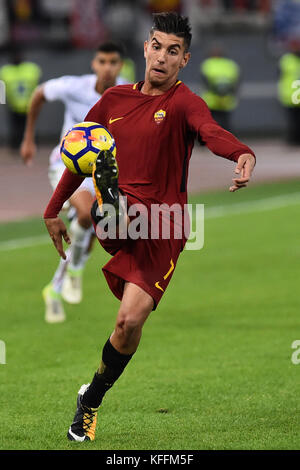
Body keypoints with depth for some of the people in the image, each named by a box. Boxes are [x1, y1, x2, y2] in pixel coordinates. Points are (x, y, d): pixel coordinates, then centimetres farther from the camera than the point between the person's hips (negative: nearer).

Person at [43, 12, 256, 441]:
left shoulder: (183, 102, -4)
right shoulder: (116, 99, 12)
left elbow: (212, 131, -28)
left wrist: (244, 154, -50)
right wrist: (54, 211, 24)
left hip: (161, 228, -4)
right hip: (116, 216, 4)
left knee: (130, 320, -9)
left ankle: (91, 401, 10)